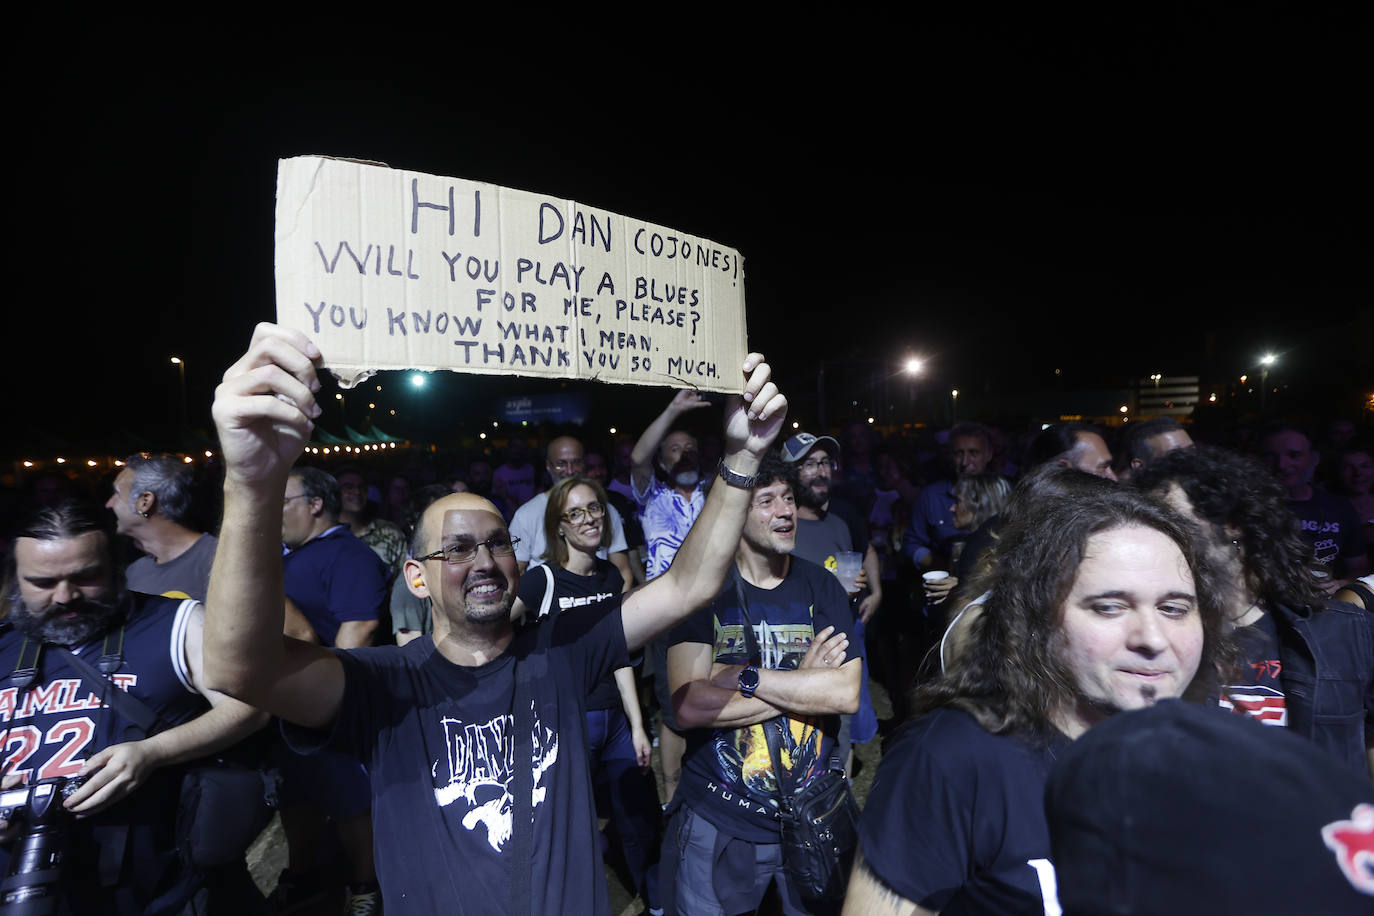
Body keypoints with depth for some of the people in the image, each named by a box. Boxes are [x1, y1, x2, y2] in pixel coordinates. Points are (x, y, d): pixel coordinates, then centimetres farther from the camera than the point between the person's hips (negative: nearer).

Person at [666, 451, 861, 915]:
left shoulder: (821, 587, -5)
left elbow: (846, 694, -17)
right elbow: (688, 706, -21)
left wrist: (744, 676, -22)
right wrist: (801, 682, -19)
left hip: (811, 817, 2)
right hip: (715, 819, -1)